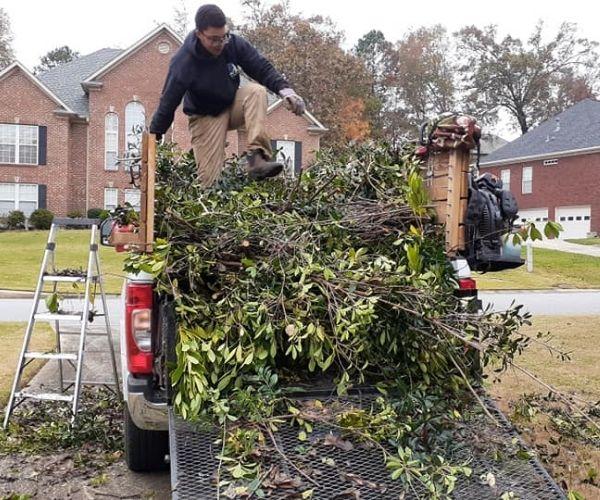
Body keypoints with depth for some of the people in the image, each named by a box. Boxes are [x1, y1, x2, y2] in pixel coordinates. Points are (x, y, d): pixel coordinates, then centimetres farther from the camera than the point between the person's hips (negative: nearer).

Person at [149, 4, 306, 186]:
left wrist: (284, 89, -28)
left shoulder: (234, 43, -17)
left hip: (232, 105, 4)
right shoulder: (183, 63, -25)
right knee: (209, 180, -17)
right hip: (205, 117, -3)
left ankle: (257, 157, -39)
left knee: (256, 91, -29)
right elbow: (167, 104, -21)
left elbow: (262, 68, -10)